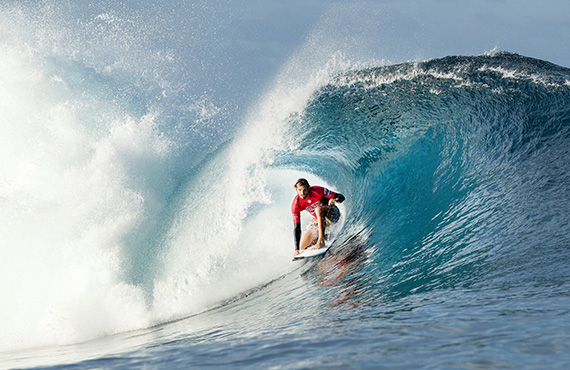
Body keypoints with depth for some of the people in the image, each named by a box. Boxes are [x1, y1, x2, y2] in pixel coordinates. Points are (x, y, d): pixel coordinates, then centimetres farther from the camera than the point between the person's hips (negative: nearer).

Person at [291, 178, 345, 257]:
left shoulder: (317, 191, -27)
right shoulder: (296, 205, -19)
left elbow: (341, 197, -22)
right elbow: (297, 228, -17)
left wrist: (334, 200, -46)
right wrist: (297, 249, -21)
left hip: (332, 214, -5)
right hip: (318, 219, 5)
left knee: (318, 209, -39)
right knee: (303, 247, 1)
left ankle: (321, 241, -35)